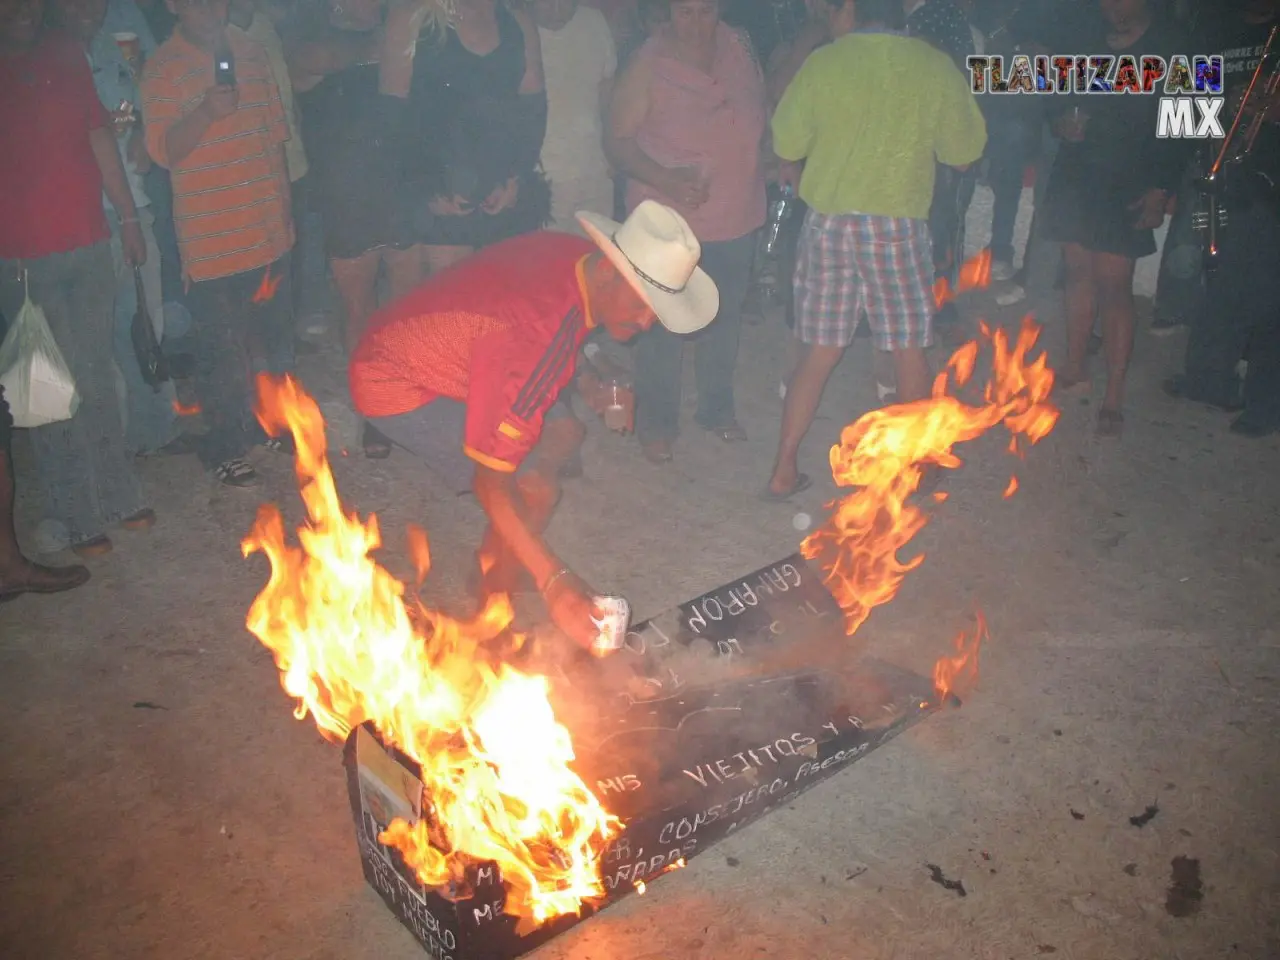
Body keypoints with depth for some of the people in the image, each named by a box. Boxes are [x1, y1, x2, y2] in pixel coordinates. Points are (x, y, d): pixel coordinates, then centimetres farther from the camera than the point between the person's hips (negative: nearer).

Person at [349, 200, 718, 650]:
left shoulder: (578, 257, -12)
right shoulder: (536, 336, -37)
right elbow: (493, 483, -35)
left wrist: (592, 379, 1)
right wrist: (553, 581, -38)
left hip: (443, 352, 9)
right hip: (396, 382, -9)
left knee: (562, 435, 14)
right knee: (534, 489, -19)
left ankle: (493, 560, 28)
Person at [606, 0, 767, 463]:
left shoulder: (739, 47, -1)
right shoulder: (648, 64, -14)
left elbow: (762, 109, 15)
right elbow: (617, 139, -13)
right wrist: (665, 179, -26)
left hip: (736, 218, 5)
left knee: (725, 320, 18)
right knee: (662, 327, 5)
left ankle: (717, 409, 38)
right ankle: (656, 424, 23)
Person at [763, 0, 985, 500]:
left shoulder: (822, 62, -4)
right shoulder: (937, 68, -1)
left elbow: (787, 143, 3)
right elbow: (965, 149, 7)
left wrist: (793, 168, 25)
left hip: (828, 221, 1)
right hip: (898, 225, -1)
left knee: (820, 352, 10)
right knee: (909, 352, 14)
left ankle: (783, 472, 13)